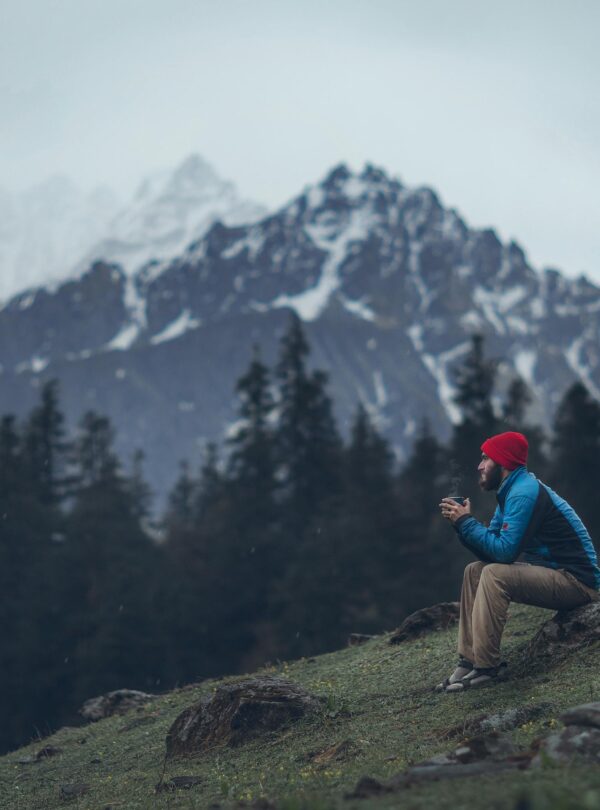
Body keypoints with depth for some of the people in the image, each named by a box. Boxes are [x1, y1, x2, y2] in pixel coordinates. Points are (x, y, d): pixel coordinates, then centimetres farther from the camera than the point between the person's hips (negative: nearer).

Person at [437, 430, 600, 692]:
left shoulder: (524, 493, -17)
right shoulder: (512, 490, 13)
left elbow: (504, 552, -23)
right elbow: (490, 552, 9)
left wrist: (466, 522, -14)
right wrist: (461, 522, -5)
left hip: (578, 582, -10)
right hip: (554, 573, 10)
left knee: (494, 575, -26)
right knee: (474, 571, 6)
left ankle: (485, 667, -21)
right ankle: (468, 659, -2)